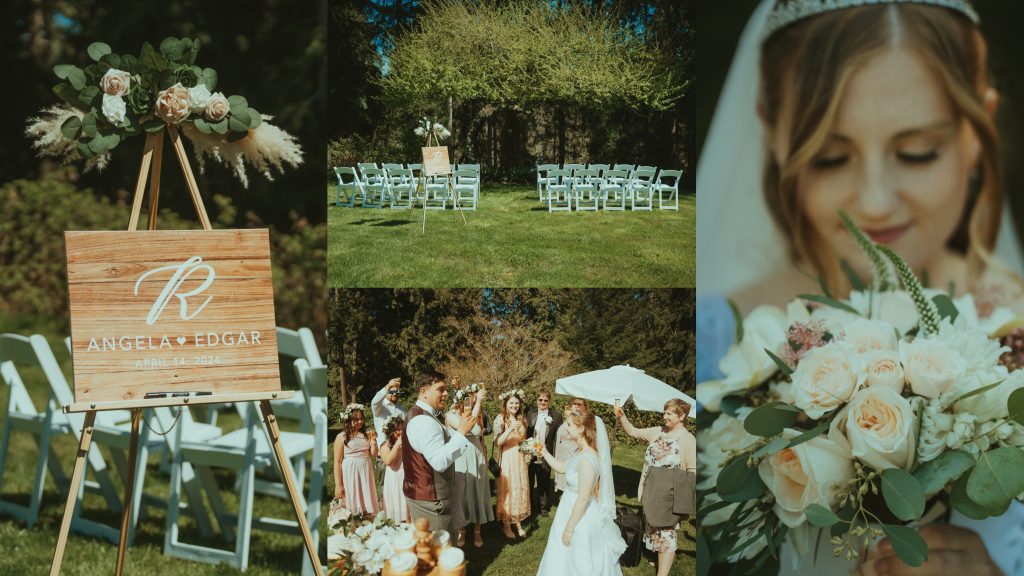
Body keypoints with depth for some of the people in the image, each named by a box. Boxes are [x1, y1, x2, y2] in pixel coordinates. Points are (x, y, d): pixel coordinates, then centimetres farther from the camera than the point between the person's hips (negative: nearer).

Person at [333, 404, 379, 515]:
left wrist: (373, 440, -5)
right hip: (350, 474, -4)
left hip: (366, 473, 4)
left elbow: (373, 455, 11)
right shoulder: (341, 437, -5)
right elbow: (337, 462, -6)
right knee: (352, 508, 0)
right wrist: (338, 485, -10)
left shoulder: (366, 435, 8)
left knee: (367, 506, 5)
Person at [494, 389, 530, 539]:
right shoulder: (500, 419, -10)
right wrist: (511, 428, -30)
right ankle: (506, 525, 12)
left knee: (521, 489, 8)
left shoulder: (522, 419, 8)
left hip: (520, 459, 5)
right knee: (507, 490, 1)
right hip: (507, 459, -5)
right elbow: (497, 442, -20)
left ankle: (518, 523, 18)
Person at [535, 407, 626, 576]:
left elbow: (583, 499, -27)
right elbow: (563, 467, 20)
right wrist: (545, 453, 10)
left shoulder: (587, 459, -29)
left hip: (581, 517, -9)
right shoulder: (581, 452, 0)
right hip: (573, 509, 9)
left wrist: (569, 528, -20)